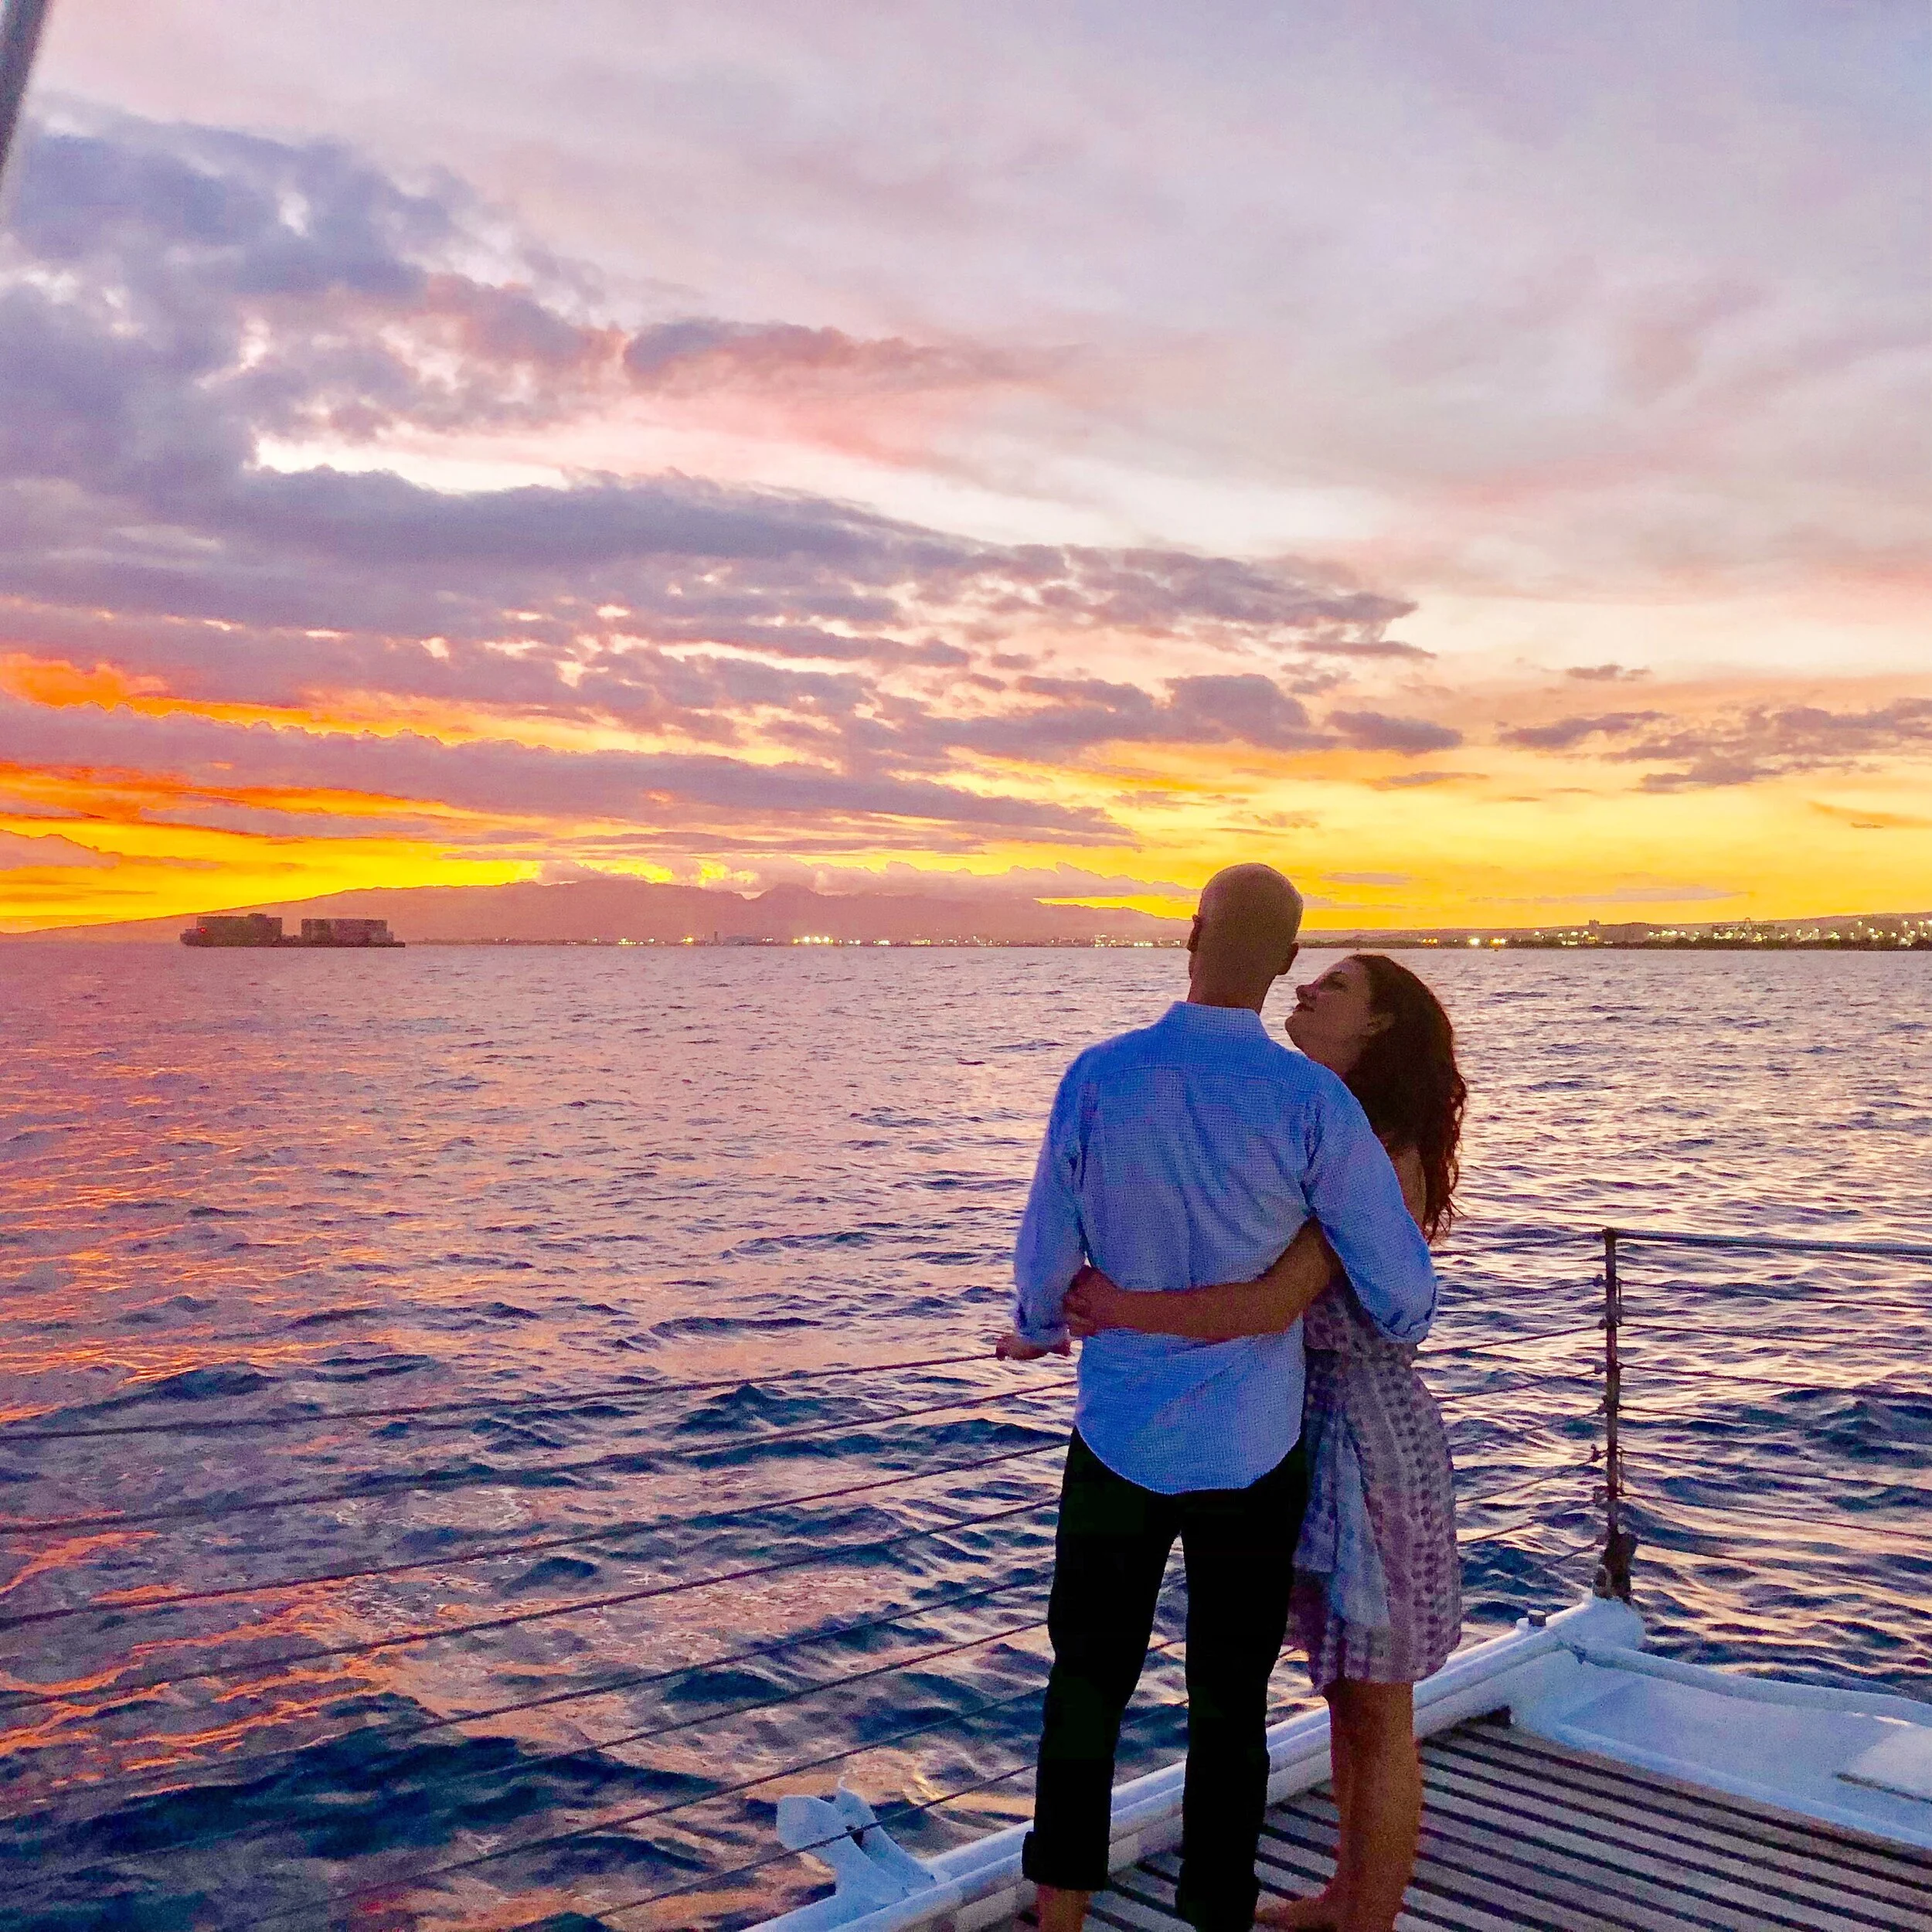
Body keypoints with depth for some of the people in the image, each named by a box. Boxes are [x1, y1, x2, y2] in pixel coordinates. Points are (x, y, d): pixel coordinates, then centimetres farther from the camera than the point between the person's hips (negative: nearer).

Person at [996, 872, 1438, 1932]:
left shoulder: (1097, 1077, -12)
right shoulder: (1315, 1101, -16)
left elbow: (1047, 1259, -3)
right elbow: (1401, 1288, -11)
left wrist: (1035, 1329, 21)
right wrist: (1400, 1328, 15)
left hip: (1119, 1441, 1)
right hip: (1251, 1455, -1)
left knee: (1087, 1684, 18)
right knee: (1229, 1706, 14)